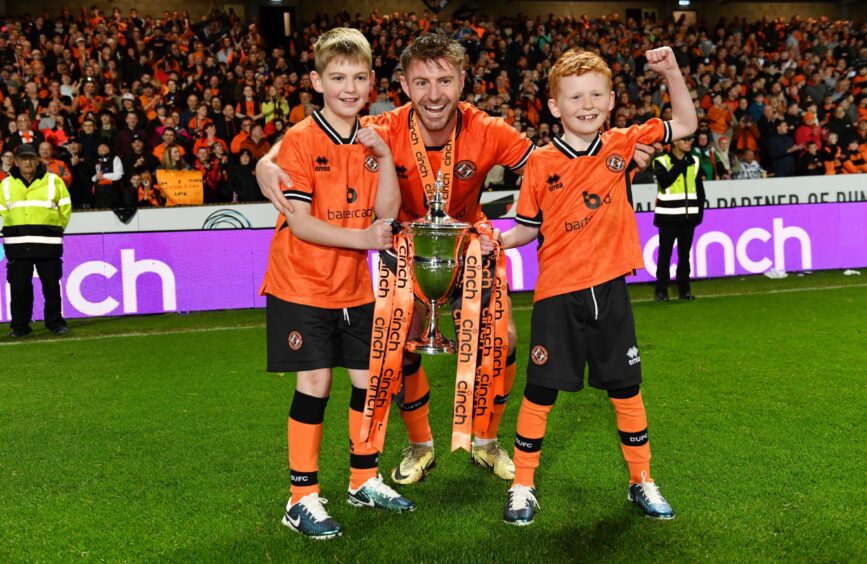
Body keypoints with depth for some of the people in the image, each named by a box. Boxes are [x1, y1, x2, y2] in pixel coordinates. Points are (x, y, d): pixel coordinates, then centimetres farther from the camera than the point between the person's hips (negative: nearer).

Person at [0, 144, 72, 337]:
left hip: (47, 243, -1)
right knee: (19, 286, 3)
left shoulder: (53, 181, 4)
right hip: (16, 243, 2)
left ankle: (55, 323, 13)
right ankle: (20, 326, 12)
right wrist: (19, 229, 10)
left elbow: (65, 207, 10)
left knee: (51, 285, 1)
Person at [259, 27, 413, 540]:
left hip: (354, 287, 6)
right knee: (315, 383, -4)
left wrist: (385, 157, -13)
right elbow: (299, 222, -17)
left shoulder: (371, 141, 6)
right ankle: (302, 498, 11)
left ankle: (365, 480, 30)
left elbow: (386, 212, -3)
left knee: (369, 379, 11)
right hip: (302, 286, -6)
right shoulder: (301, 141, -11)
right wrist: (360, 238, -24)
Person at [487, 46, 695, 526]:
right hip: (558, 293, -2)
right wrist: (498, 240, -16)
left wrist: (671, 72, -3)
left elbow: (686, 124, 9)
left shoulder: (621, 145, 1)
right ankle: (523, 486, 19)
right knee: (541, 390, 3)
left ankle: (641, 481, 30)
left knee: (626, 388, 13)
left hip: (609, 289, 3)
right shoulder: (540, 163, -6)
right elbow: (529, 227, 3)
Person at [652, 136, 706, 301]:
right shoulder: (661, 161, -4)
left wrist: (700, 211, 7)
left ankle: (684, 289, 14)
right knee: (665, 254, -1)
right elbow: (664, 182, -21)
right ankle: (661, 291, 5)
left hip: (688, 215, 4)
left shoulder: (694, 161, 12)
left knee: (684, 253, 8)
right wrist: (680, 165, -15)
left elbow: (700, 188, 14)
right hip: (668, 216, -4)